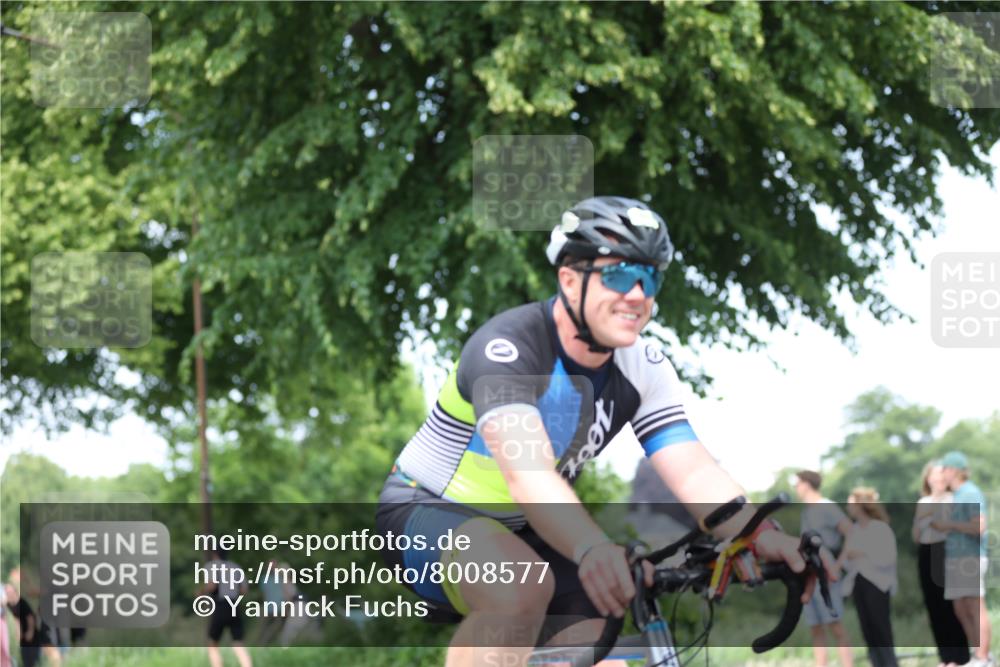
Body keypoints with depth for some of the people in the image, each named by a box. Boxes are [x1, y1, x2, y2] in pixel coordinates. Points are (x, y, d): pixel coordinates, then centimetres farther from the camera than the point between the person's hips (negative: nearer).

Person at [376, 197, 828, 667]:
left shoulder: (643, 369, -8)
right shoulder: (507, 347, -28)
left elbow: (695, 473, -18)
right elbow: (528, 475, -44)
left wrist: (763, 537, -39)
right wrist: (593, 550, -63)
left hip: (523, 531, 7)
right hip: (425, 512, -7)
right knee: (521, 589, -38)